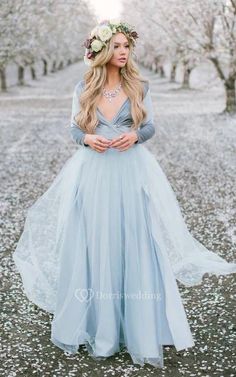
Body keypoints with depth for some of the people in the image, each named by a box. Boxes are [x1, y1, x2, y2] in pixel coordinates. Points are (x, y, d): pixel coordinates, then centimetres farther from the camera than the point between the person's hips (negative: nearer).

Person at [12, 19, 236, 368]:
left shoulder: (140, 86, 3)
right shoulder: (83, 88, 4)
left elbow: (150, 126, 4)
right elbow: (74, 129, 7)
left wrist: (135, 135, -17)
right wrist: (88, 138, -15)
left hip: (132, 172, 0)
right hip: (93, 173, 1)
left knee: (133, 244, 0)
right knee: (92, 246, 4)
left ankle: (136, 325, 14)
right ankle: (97, 323, 19)